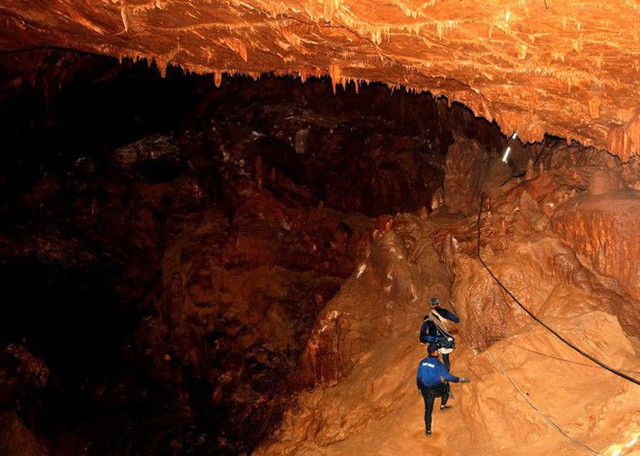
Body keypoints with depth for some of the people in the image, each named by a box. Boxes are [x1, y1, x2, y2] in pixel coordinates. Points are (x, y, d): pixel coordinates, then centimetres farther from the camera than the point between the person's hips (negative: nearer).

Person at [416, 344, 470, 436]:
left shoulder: (422, 363, 0)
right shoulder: (438, 364, -15)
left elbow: (419, 377, 9)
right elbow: (447, 376, -13)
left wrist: (419, 388, 25)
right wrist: (459, 379, -1)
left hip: (426, 390, 4)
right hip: (438, 390, -3)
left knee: (428, 410, 14)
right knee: (446, 387, 31)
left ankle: (428, 430, 16)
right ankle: (443, 405, 37)